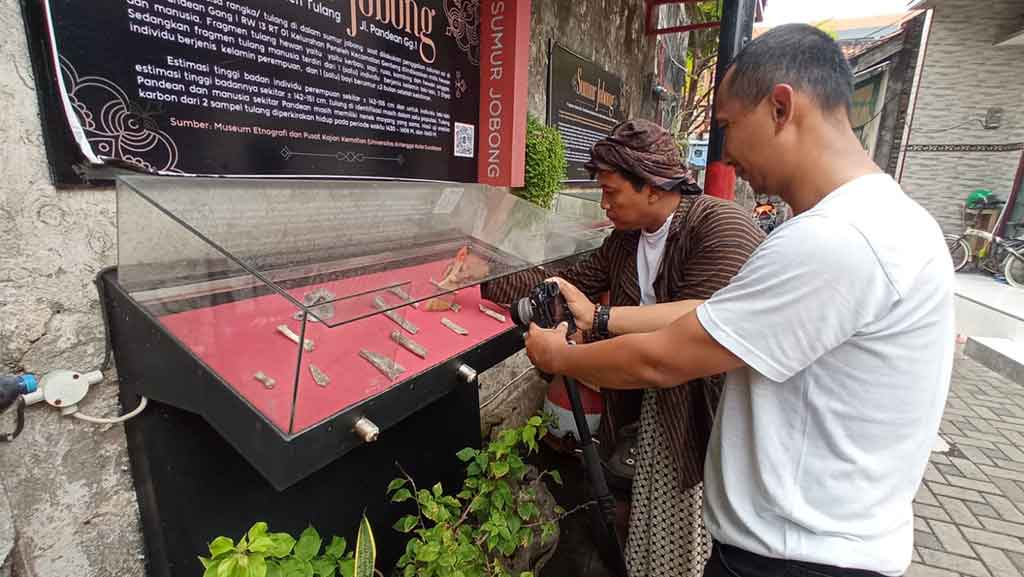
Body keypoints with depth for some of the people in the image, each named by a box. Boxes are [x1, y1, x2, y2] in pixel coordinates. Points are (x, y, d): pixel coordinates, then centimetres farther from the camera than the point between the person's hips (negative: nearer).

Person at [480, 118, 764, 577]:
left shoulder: (722, 226, -22)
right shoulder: (624, 240, 4)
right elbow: (568, 282, 7)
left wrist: (594, 324, -22)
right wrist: (486, 282, 1)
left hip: (715, 409, -6)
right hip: (660, 404, 7)